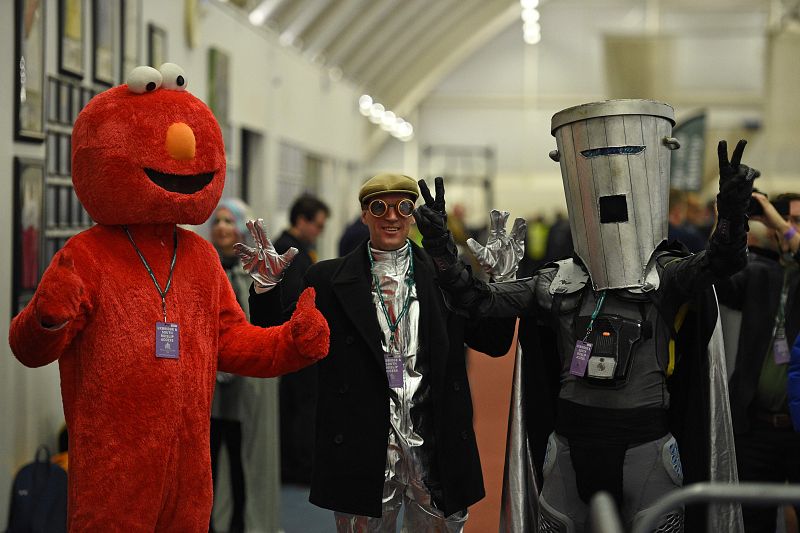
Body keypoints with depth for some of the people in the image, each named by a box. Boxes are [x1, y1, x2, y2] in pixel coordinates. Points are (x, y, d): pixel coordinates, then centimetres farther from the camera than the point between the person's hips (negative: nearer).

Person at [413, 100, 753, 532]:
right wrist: (440, 246, -10)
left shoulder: (668, 275, -3)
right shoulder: (559, 282, 6)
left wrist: (732, 212, -41)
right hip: (571, 442, 3)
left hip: (646, 446, -3)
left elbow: (720, 261, -21)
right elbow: (478, 299, 4)